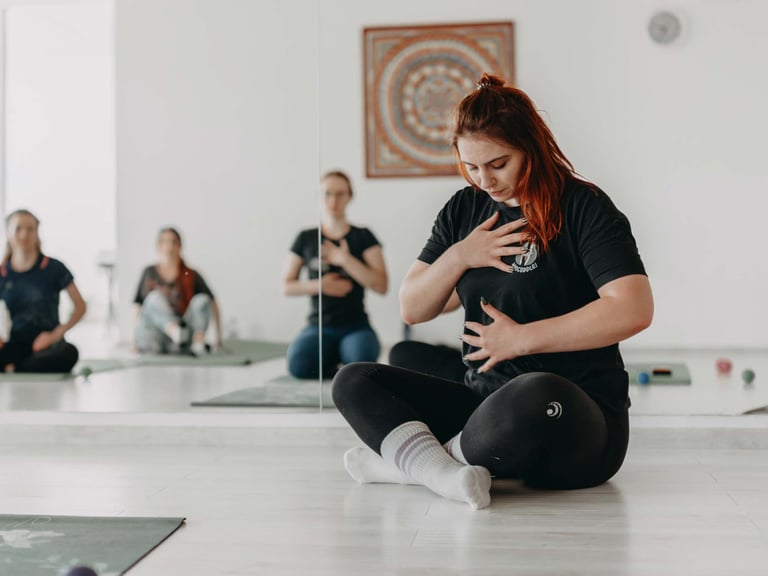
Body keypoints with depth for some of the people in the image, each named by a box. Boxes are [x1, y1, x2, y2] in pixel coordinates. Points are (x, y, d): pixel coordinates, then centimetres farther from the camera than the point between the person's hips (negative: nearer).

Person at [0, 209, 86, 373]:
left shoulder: (53, 268, 2)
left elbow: (80, 306, 5)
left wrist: (57, 333, -7)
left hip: (45, 343, -1)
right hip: (13, 345, 1)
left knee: (69, 353, -38)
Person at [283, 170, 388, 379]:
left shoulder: (363, 237, 4)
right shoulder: (306, 238, 7)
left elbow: (381, 286, -6)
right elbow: (286, 286, 8)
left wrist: (346, 260, -16)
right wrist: (320, 285, -9)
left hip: (356, 325, -1)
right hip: (319, 326, 1)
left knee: (361, 362, -35)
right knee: (298, 365, -31)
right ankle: (333, 358, 2)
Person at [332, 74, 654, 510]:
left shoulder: (584, 207, -7)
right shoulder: (465, 210, 11)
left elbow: (634, 310, -21)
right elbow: (412, 309, 12)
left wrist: (523, 338, -17)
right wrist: (458, 257, -6)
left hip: (579, 422, -6)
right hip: (485, 403, 6)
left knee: (537, 397, -41)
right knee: (353, 381, -5)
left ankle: (408, 458, -19)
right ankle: (443, 472, -30)